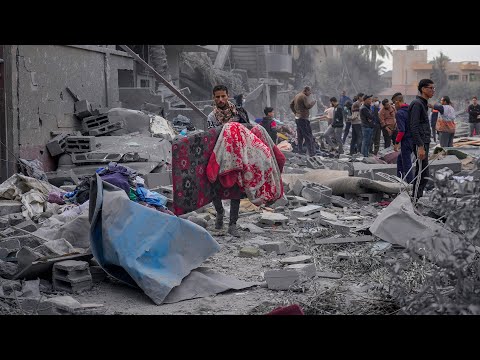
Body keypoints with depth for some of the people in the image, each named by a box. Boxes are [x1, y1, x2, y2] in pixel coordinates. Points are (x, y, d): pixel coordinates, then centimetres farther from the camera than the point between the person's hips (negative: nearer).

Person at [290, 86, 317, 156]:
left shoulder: (297, 96, 16)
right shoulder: (304, 96, -13)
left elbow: (291, 105, 22)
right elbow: (308, 106, -20)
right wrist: (313, 102, -3)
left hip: (297, 117, 9)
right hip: (303, 118, -9)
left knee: (300, 136, 15)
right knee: (308, 136, -8)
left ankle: (300, 150, 18)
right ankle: (311, 152, -11)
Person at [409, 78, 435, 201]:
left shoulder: (423, 104, 18)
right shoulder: (417, 104, -14)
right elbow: (414, 127, -21)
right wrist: (420, 147, -25)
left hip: (424, 142, 10)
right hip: (420, 143, -10)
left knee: (420, 172, 14)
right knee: (423, 174, -11)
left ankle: (416, 198, 20)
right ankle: (416, 199, -9)